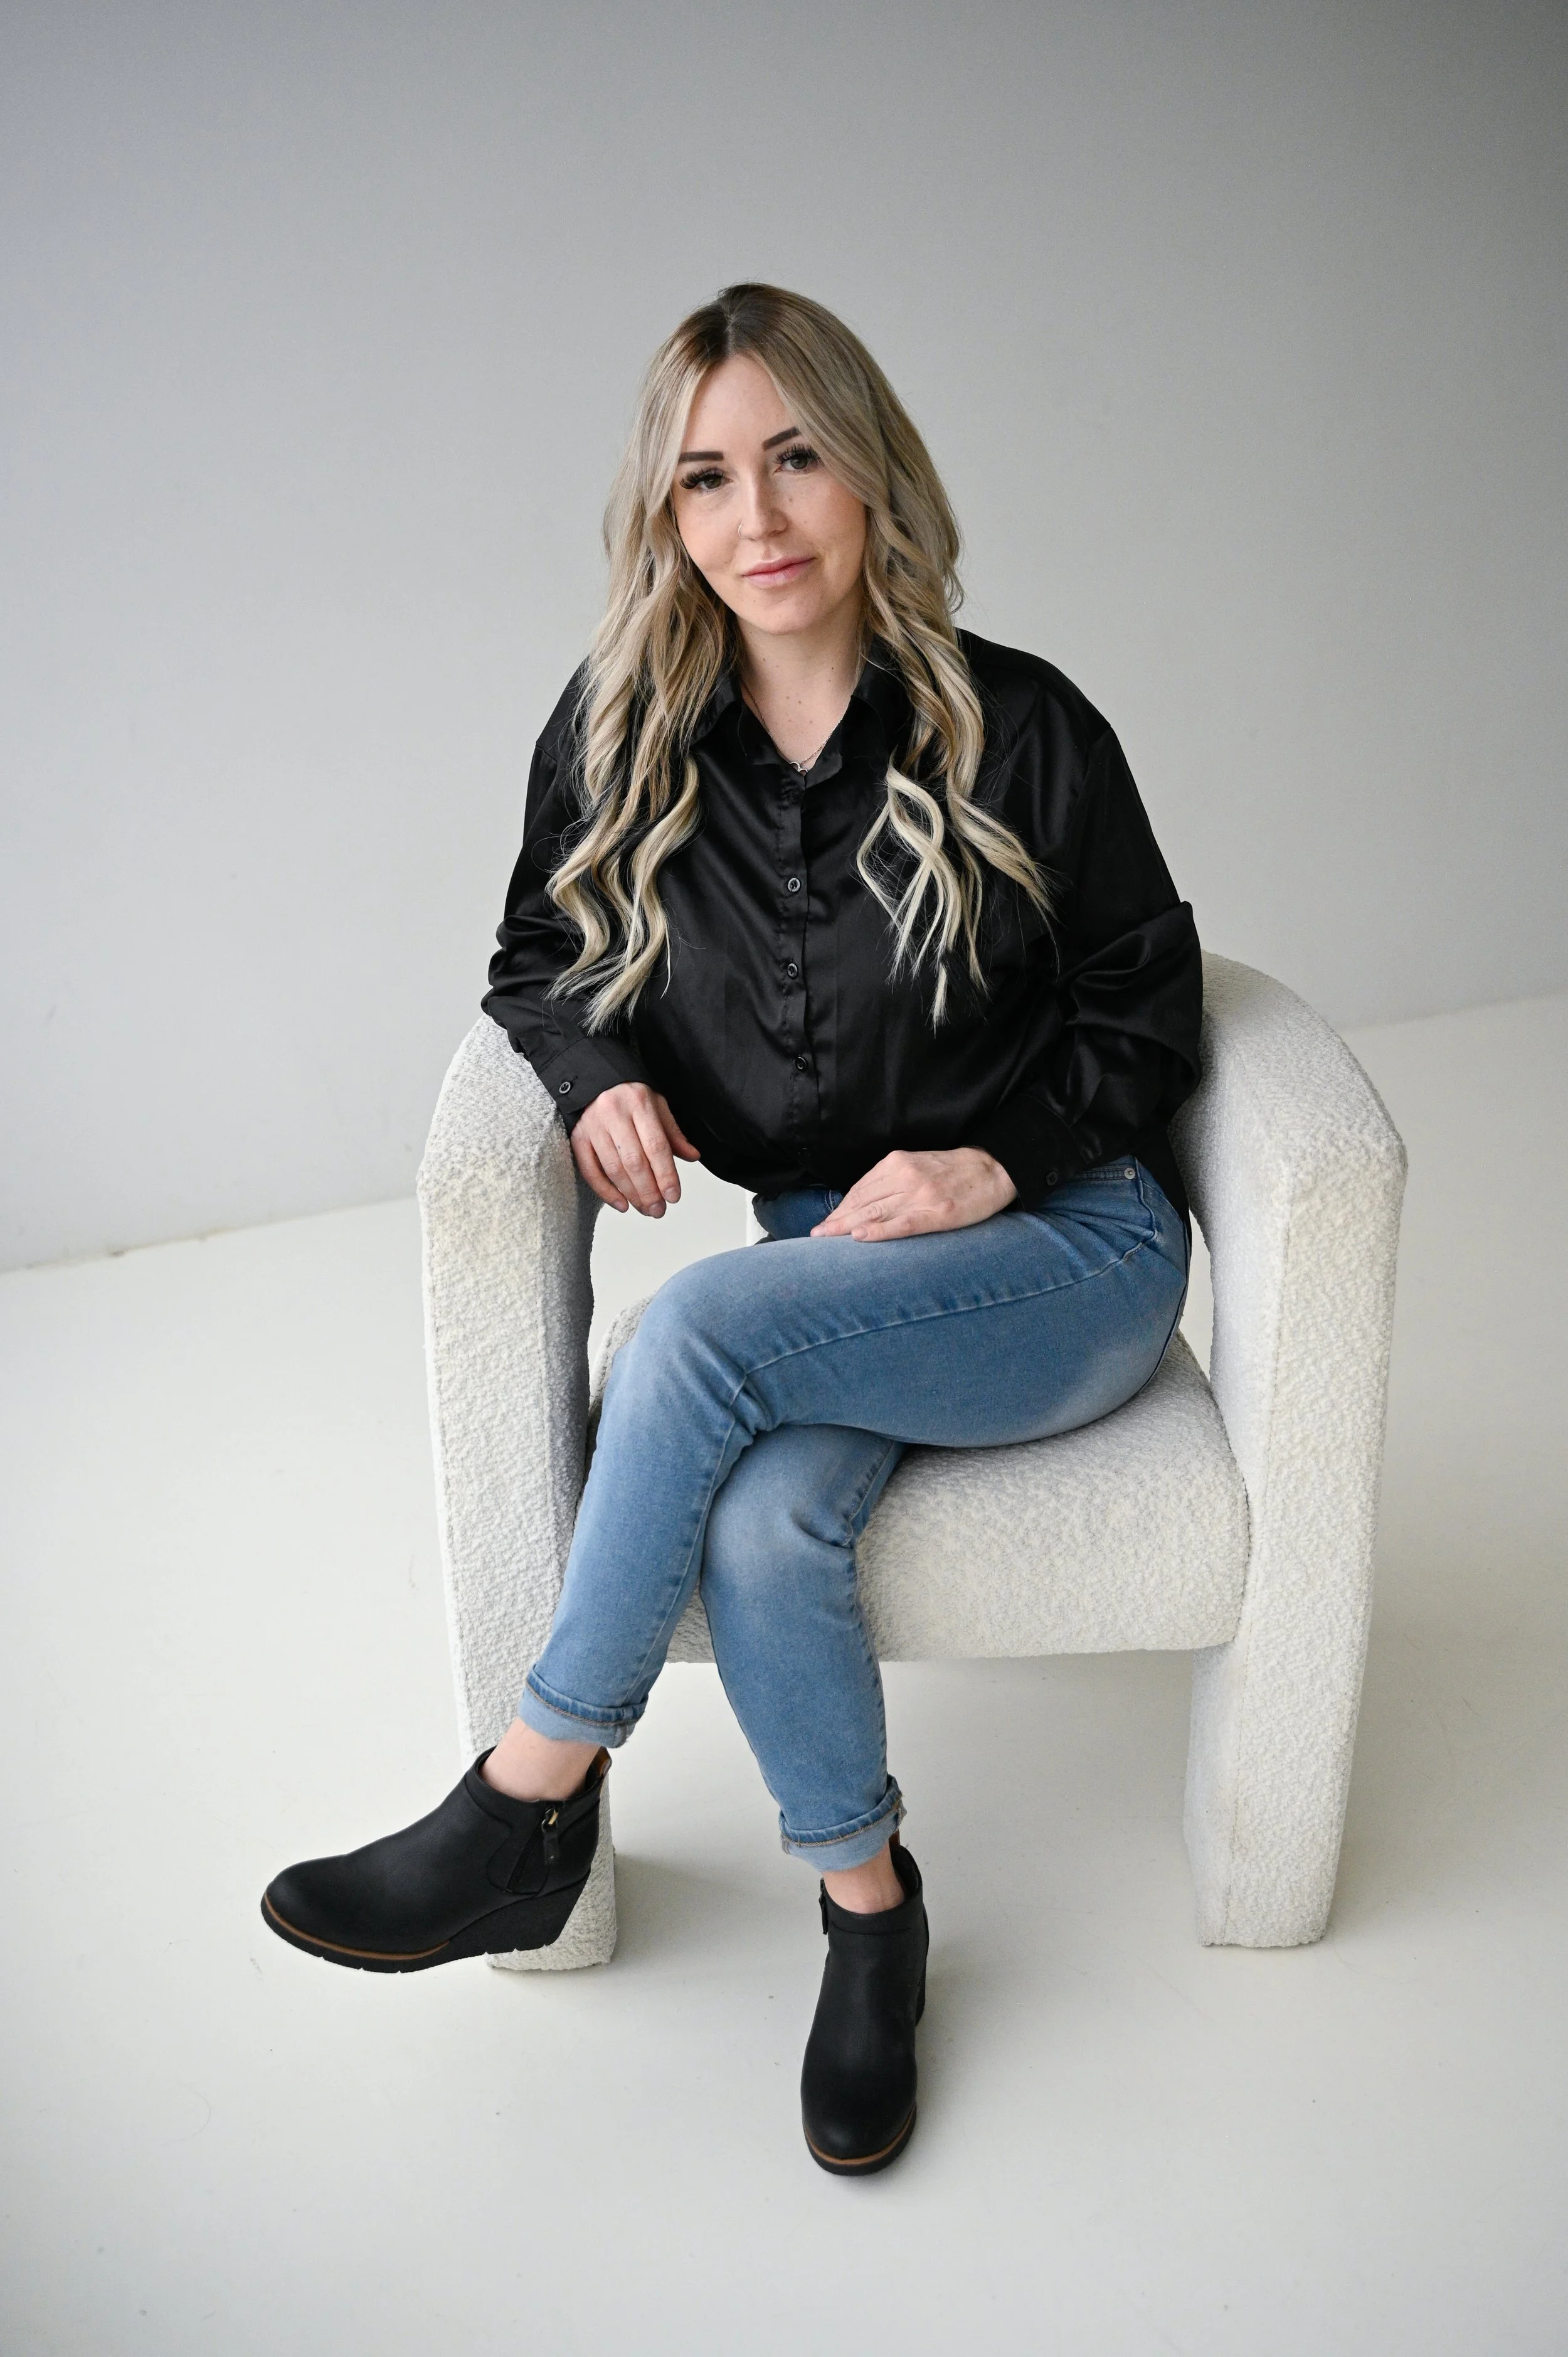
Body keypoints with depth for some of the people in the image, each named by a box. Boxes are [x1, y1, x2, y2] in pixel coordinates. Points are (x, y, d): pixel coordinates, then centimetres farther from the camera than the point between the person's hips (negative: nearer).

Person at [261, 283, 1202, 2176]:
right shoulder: (620, 737, 1)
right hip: (829, 1249, 3)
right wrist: (599, 1073, -7)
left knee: (699, 1333, -29)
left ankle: (528, 1810, -10)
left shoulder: (1018, 729, -7)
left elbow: (1148, 1008, 2)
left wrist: (994, 1163, -13)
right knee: (761, 1521, -29)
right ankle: (868, 1907, -2)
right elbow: (540, 960, 15)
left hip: (1064, 1246, -3)